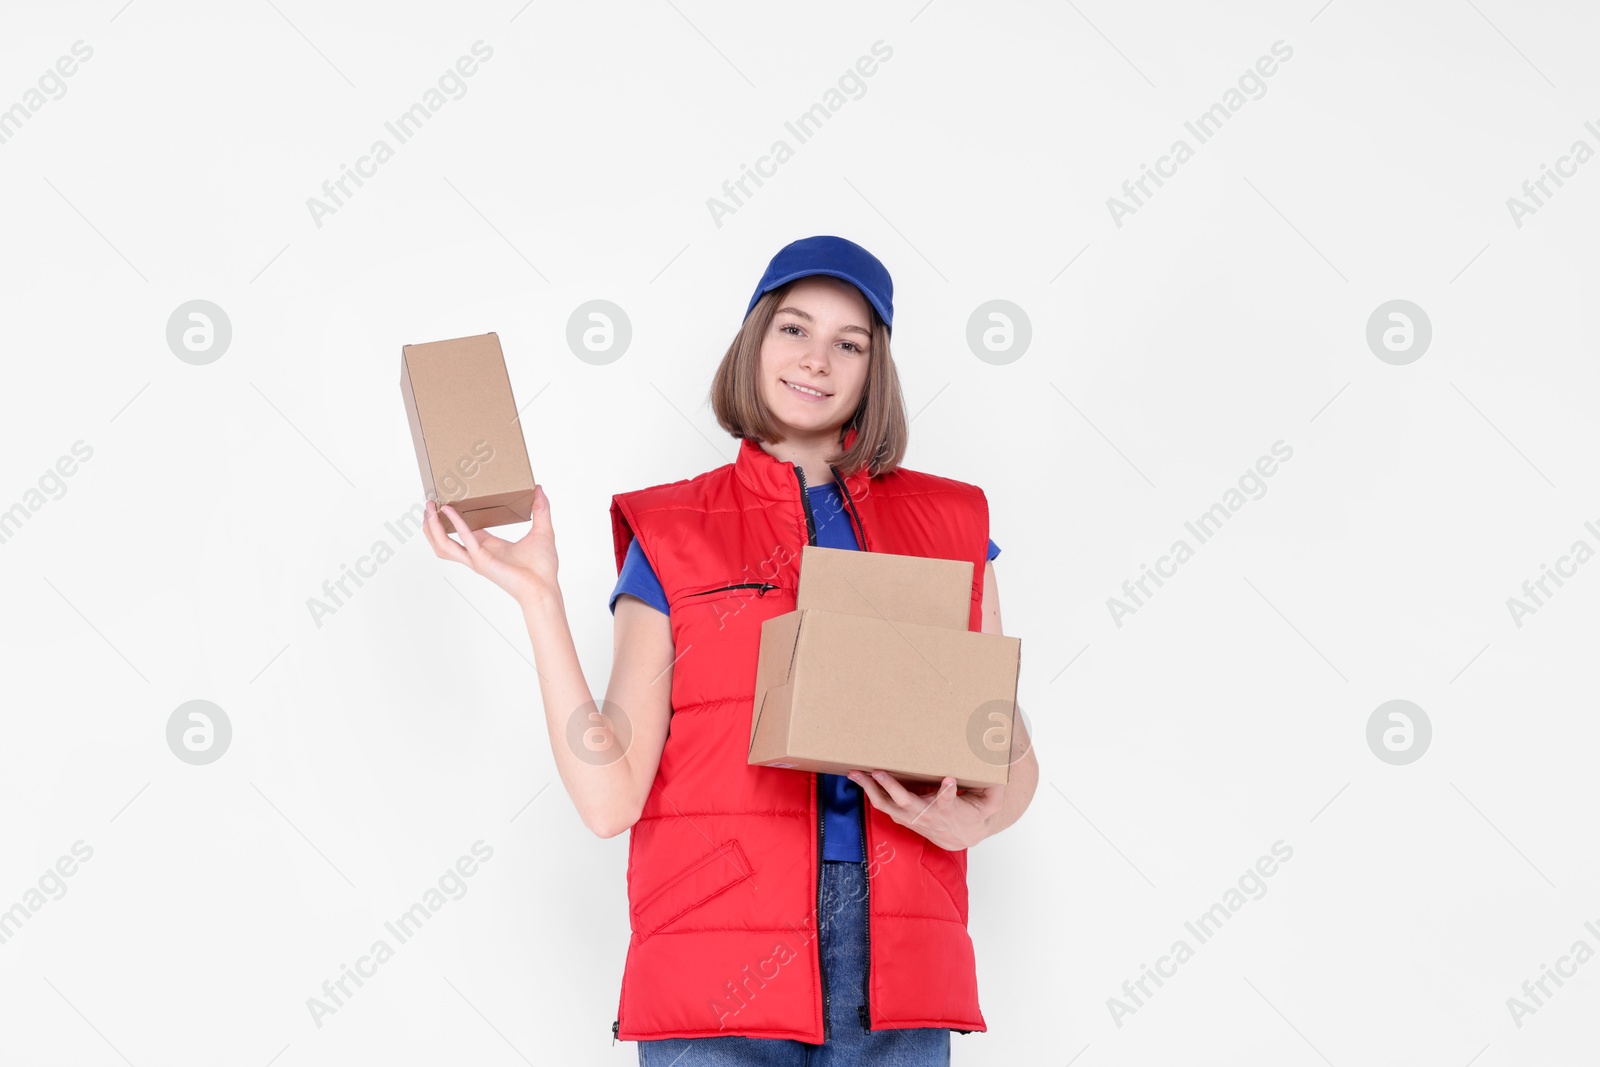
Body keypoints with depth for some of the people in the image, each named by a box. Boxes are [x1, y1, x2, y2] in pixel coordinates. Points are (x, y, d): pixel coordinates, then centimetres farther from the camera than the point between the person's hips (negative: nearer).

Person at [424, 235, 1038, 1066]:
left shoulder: (949, 525, 11)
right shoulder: (669, 538, 5)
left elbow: (1013, 758, 13)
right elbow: (610, 796, -4)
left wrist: (969, 821, -9)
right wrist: (537, 593, -10)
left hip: (899, 972, 2)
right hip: (719, 959, -1)